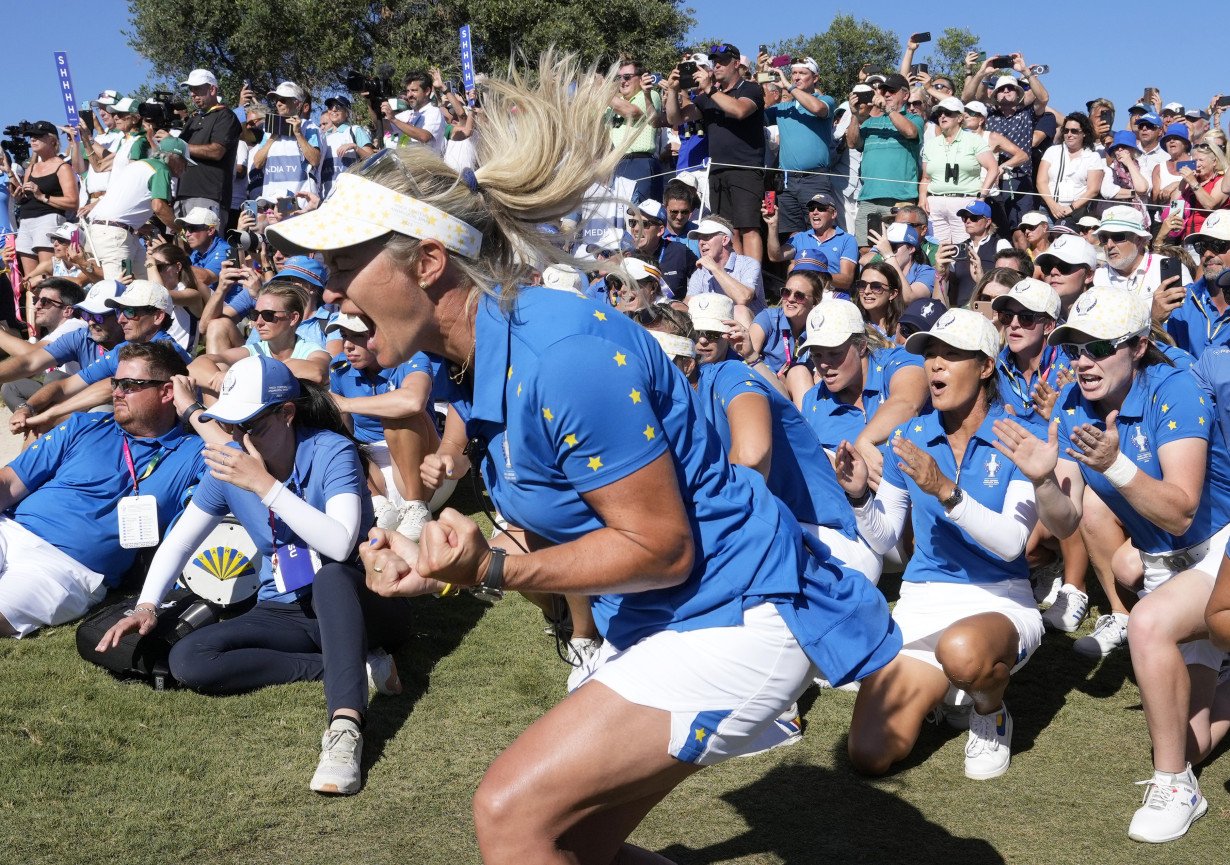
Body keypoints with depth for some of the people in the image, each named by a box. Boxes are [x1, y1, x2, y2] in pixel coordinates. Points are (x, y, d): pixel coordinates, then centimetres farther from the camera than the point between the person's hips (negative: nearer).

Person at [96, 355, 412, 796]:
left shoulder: (331, 451, -18)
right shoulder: (229, 464, -2)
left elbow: (340, 544, -33)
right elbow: (178, 542, 6)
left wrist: (266, 485, -34)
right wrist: (146, 605, -10)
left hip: (352, 605, -5)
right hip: (283, 614, 5)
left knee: (330, 573, -40)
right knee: (187, 660, -20)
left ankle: (345, 727, -52)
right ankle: (347, 667, -20)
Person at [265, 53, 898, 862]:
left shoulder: (562, 355, -27)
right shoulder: (487, 355, 2)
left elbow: (661, 546, -22)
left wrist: (494, 571, -27)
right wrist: (446, 565, -3)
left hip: (734, 614, -10)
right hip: (657, 621, 10)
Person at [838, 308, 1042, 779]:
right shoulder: (911, 436, 5)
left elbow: (1011, 541, -19)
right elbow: (883, 539, 10)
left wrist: (946, 492, -31)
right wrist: (859, 496, -10)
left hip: (999, 600, -4)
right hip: (921, 601, 4)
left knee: (962, 651, -43)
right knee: (869, 755, -12)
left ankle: (990, 710, -5)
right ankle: (934, 688, 21)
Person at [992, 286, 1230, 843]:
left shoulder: (1175, 395, -24)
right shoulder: (1074, 408, -7)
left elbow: (1180, 514, -33)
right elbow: (1065, 526, -10)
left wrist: (1115, 465, -47)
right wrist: (1043, 480, -30)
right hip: (1163, 565, 6)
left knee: (1149, 623, -36)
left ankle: (1175, 788, -19)